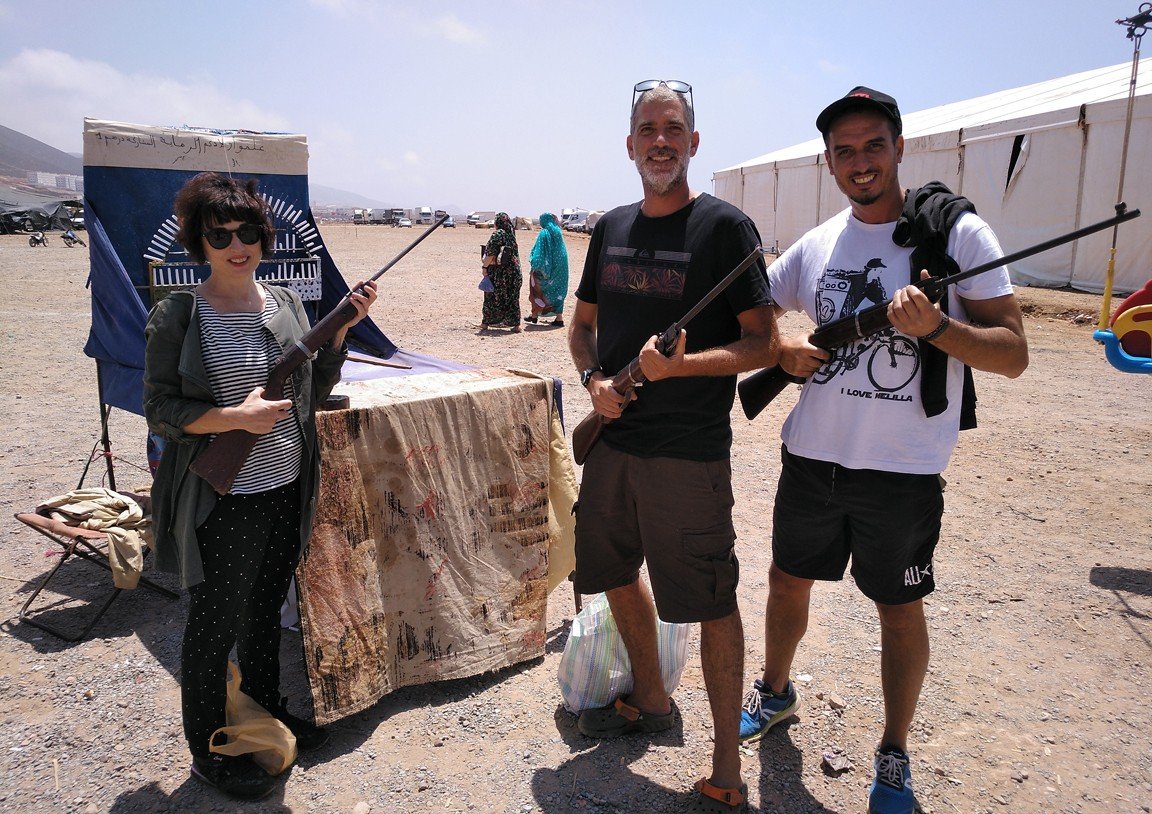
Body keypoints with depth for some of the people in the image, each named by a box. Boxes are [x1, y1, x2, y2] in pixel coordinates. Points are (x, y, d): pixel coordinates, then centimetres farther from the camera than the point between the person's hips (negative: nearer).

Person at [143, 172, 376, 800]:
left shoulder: (286, 304, 5)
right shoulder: (177, 316, -11)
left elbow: (314, 391, 9)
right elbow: (159, 410, -10)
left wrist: (344, 328, -2)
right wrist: (236, 417, -23)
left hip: (286, 490, 5)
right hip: (221, 501, -5)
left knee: (265, 610, 22)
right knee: (215, 625, 9)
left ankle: (268, 712, 43)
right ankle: (208, 753, 29)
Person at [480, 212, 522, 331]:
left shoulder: (498, 234, -12)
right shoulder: (511, 234, 8)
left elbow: (491, 253, -16)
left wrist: (485, 267, -9)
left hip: (497, 270, -5)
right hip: (513, 270, 5)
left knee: (492, 297, 6)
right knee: (512, 298, 8)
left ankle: (486, 322, 15)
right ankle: (515, 324, 6)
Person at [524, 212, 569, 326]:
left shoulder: (544, 233, -11)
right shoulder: (558, 232, 9)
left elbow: (538, 253, -16)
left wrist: (534, 267, -14)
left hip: (548, 268, -6)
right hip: (560, 268, 6)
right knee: (558, 291, 9)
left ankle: (535, 314, 13)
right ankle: (559, 317, 5)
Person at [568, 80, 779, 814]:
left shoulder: (724, 225, -8)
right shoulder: (612, 228, 9)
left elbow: (764, 345, -10)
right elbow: (583, 324, 17)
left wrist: (679, 365, -24)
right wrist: (594, 380, -3)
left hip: (690, 452, -6)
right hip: (613, 439, 7)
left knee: (712, 602, 1)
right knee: (616, 573, 19)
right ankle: (651, 700, 43)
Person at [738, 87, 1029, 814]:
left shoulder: (958, 232, -8)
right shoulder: (816, 245, 3)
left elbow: (1014, 355, -11)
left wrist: (935, 325, -28)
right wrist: (781, 352, -7)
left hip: (905, 469, -3)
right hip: (812, 455, 4)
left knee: (901, 611, 10)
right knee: (788, 582, 17)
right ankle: (776, 694, 45)